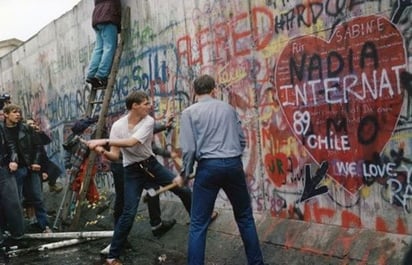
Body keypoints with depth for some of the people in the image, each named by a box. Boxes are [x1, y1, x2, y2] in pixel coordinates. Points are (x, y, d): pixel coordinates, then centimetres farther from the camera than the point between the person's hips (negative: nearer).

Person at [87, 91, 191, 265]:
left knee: (184, 190, 7)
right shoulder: (118, 126, -14)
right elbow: (115, 155, -13)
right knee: (129, 213, -12)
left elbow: (131, 142, -30)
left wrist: (104, 141, -34)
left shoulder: (148, 121, -15)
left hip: (151, 164, 3)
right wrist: (103, 152, -36)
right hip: (132, 170, -2)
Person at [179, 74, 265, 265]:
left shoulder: (189, 112, 1)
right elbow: (241, 139, 13)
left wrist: (185, 173, 6)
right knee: (245, 217, 18)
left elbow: (188, 148, -7)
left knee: (198, 224, 4)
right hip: (234, 165, 3)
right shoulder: (228, 108, 11)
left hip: (209, 166, -3)